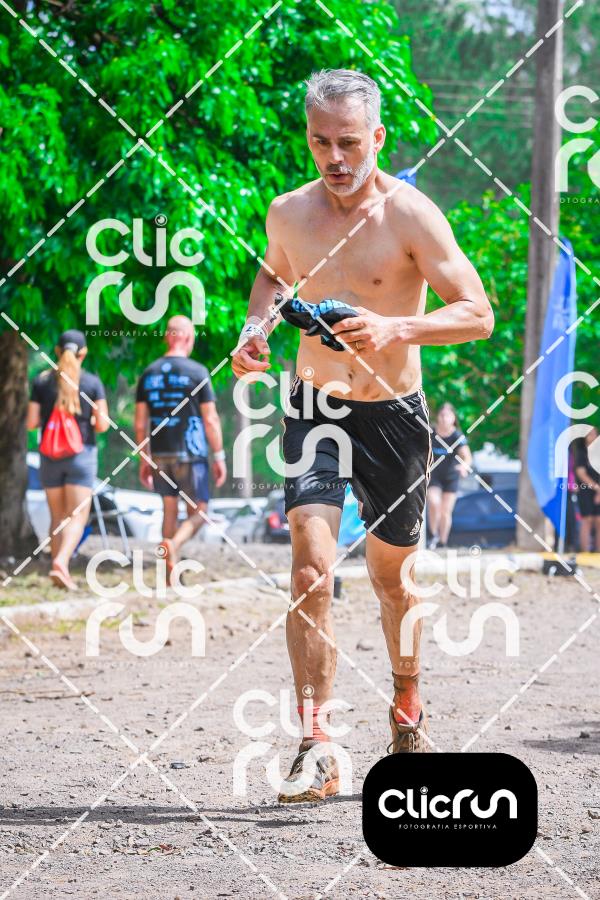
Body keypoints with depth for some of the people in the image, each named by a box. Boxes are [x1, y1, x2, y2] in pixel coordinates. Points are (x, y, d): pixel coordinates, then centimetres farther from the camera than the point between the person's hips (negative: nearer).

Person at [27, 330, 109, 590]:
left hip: (50, 455, 3)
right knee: (77, 517, -5)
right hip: (82, 455, -3)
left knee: (57, 517, 13)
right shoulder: (92, 382, -4)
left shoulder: (41, 381, 1)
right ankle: (60, 564, -26)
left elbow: (31, 423, -1)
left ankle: (63, 575, 12)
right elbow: (103, 425, -5)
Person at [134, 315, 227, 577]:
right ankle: (173, 544, -26)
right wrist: (219, 457, -1)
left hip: (159, 455, 4)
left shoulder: (149, 374, 6)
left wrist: (144, 460, 14)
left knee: (169, 511, 13)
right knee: (198, 512, 3)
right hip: (190, 454, -4)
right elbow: (210, 419, -8)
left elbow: (140, 423, 7)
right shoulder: (197, 372, -7)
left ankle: (171, 576, 11)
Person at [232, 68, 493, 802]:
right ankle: (315, 749, -18)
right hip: (315, 408, 2)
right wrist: (256, 329, 3)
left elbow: (478, 314, -15)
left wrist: (396, 330, -30)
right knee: (310, 568, -16)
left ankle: (407, 705, 41)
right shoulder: (289, 213, 0)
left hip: (393, 415, -2)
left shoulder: (409, 214, -13)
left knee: (391, 576, 14)